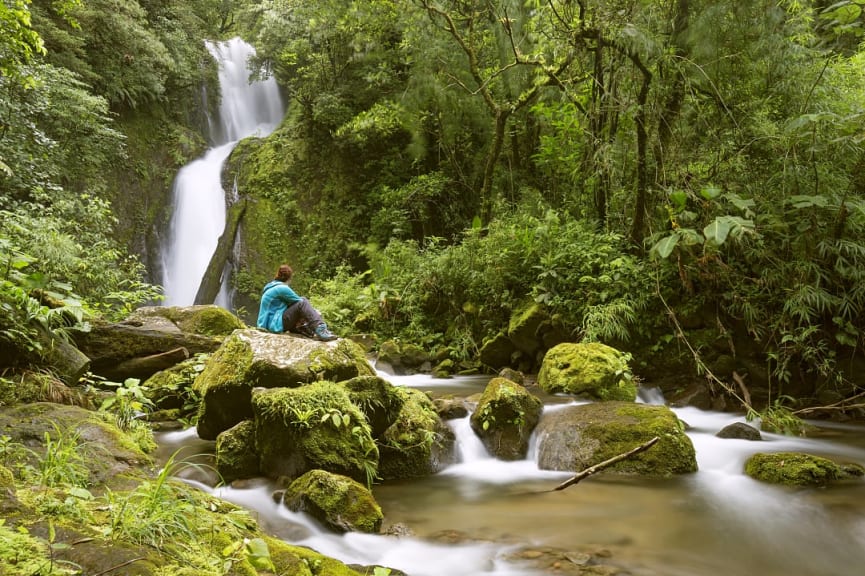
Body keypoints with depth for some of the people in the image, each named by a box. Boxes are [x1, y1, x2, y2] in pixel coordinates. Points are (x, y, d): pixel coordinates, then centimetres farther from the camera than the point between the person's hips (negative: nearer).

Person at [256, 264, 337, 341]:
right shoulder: (282, 288, -11)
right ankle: (321, 330, -32)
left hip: (269, 324, 10)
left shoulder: (272, 287, 17)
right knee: (302, 303, -20)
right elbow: (301, 302, -4)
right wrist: (315, 313, 10)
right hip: (275, 324, -10)